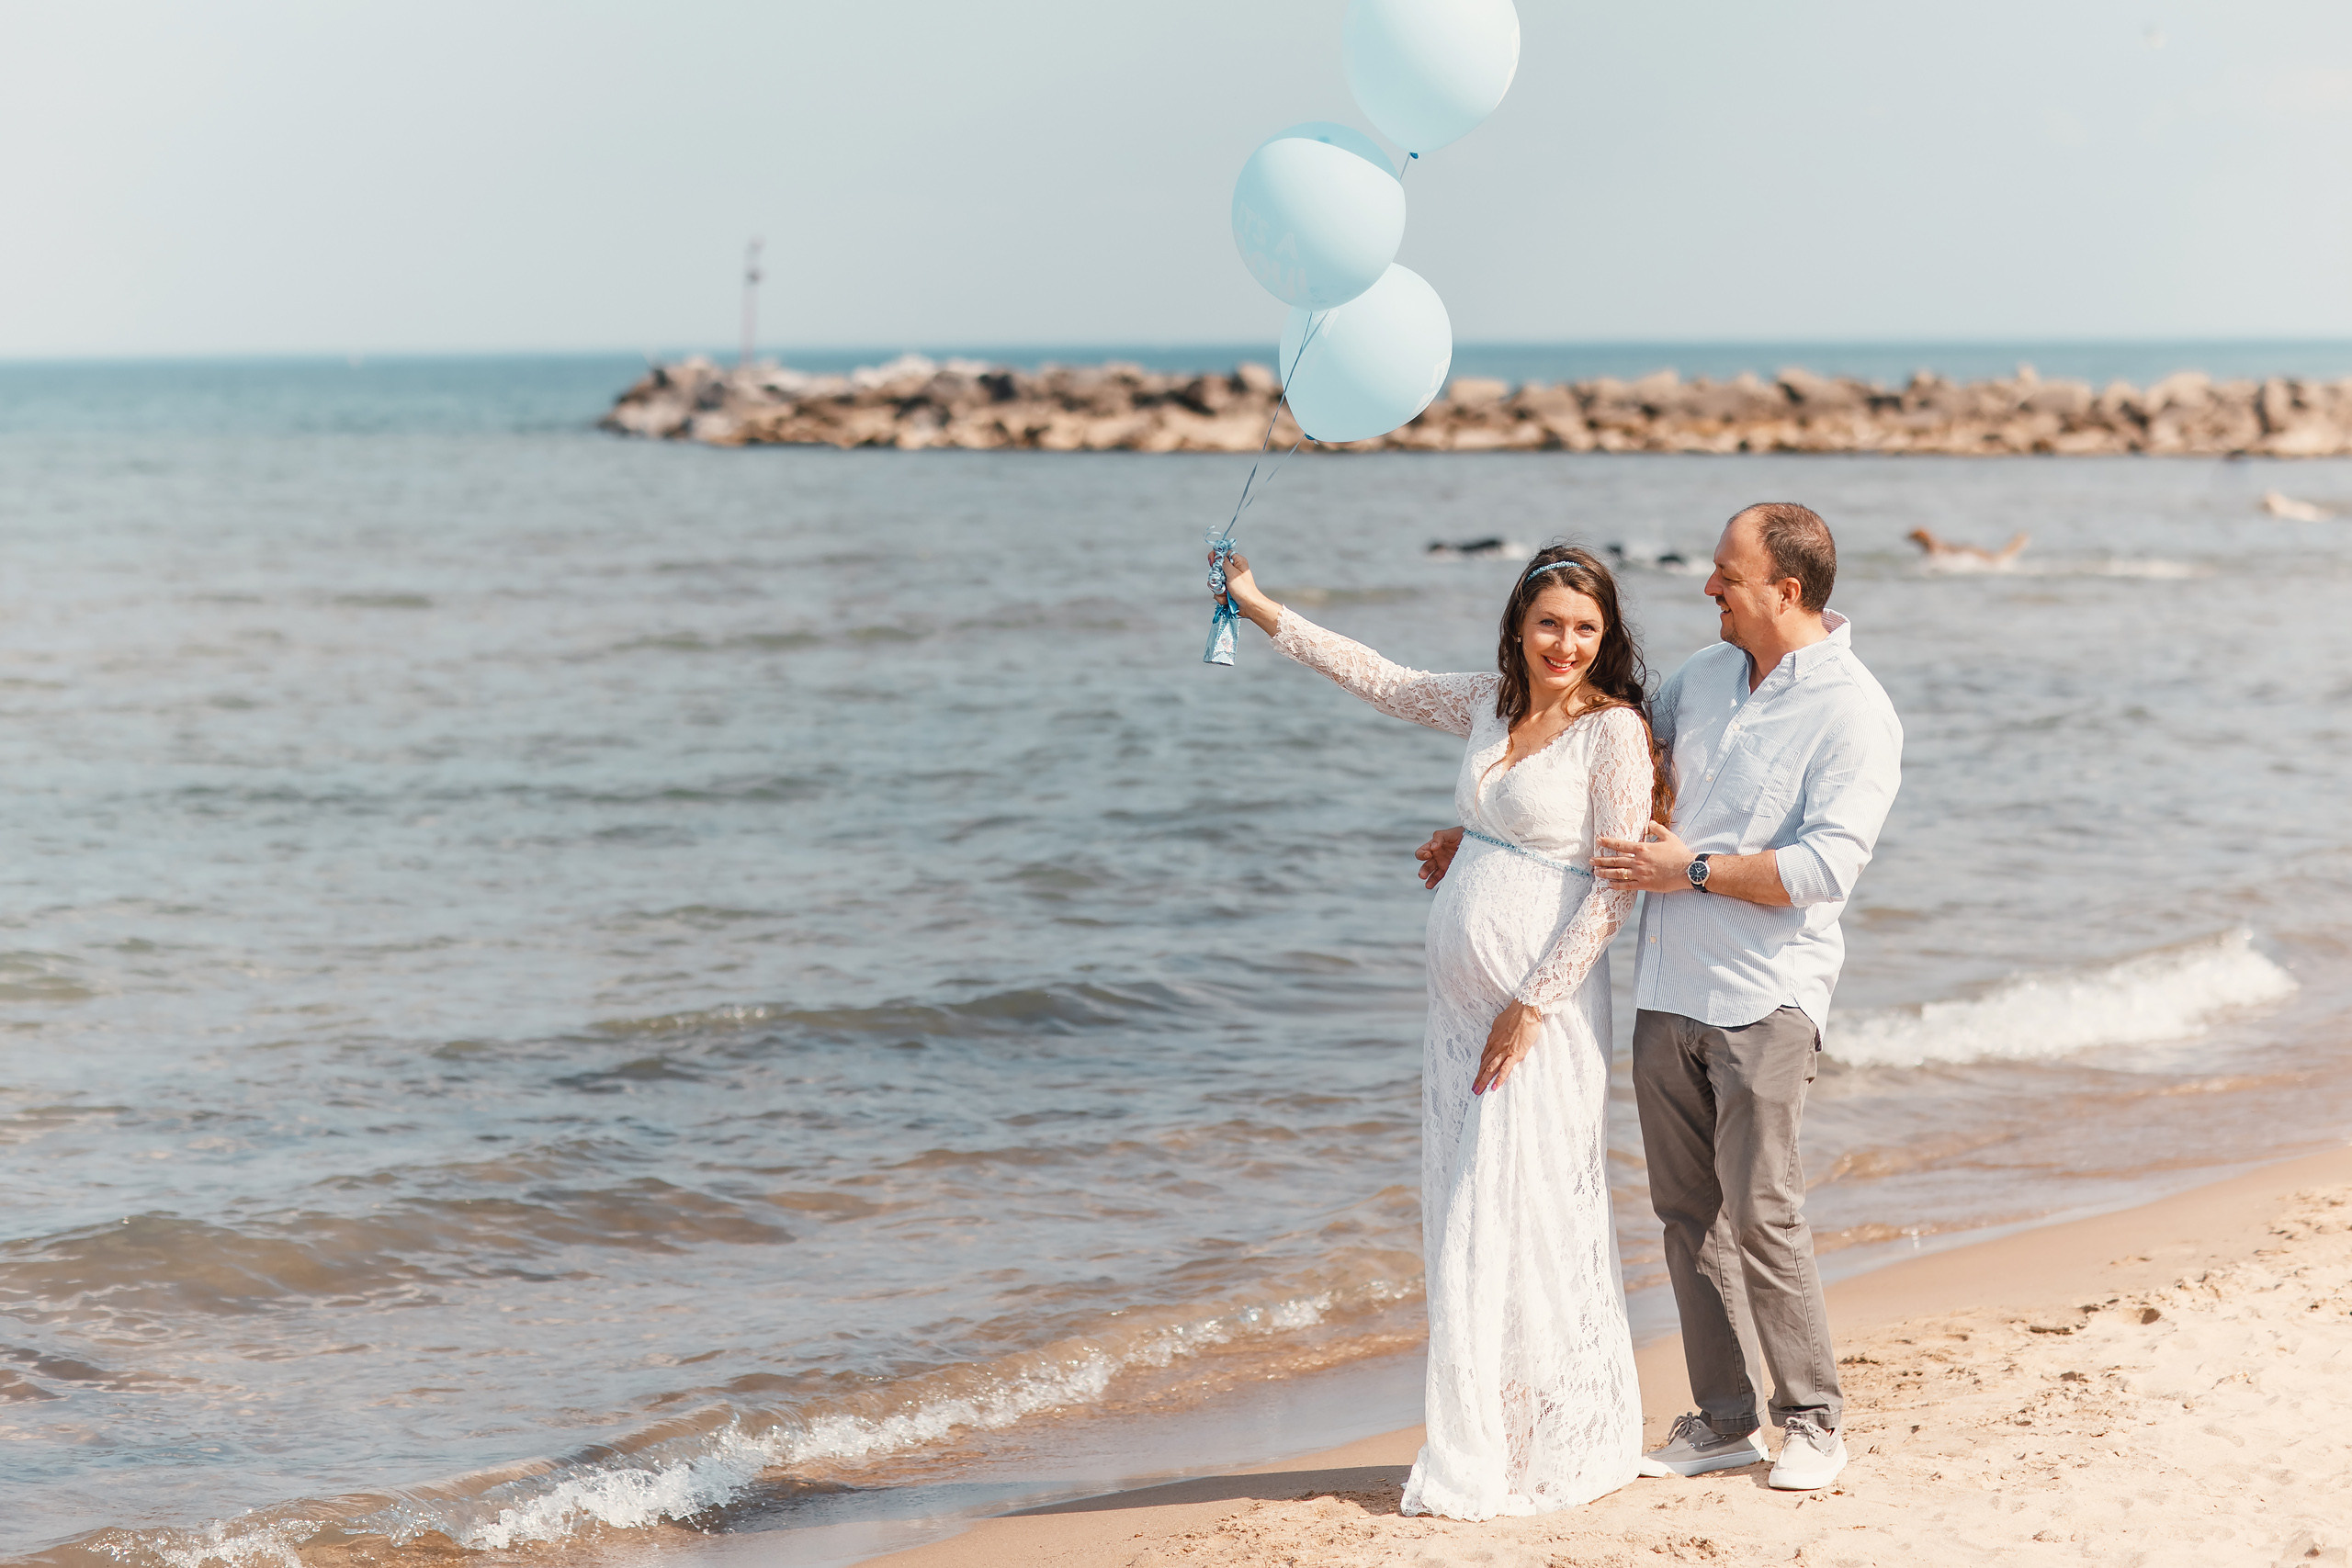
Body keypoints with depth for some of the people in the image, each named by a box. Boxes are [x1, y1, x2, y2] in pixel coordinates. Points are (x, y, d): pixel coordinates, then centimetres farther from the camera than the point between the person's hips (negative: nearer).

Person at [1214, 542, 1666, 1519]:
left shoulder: (1615, 733, -9)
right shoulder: (1490, 706, 10)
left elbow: (1616, 889, -13)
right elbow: (1379, 679, 23)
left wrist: (1532, 1006, -15)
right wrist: (1263, 610, 25)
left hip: (1546, 1003, -7)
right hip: (1461, 999, 7)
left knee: (1519, 1221, -7)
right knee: (1463, 1219, 8)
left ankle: (1555, 1452, 3)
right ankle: (1484, 1449, 15)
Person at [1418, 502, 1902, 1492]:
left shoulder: (1856, 715, -8)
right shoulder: (1703, 675, 12)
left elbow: (1826, 865, -18)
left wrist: (1693, 869, -15)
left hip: (1766, 996, -6)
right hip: (1668, 991, 6)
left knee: (1761, 1212, -8)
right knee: (1686, 1211, 6)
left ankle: (1813, 1421, 6)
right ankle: (1721, 1421, 14)